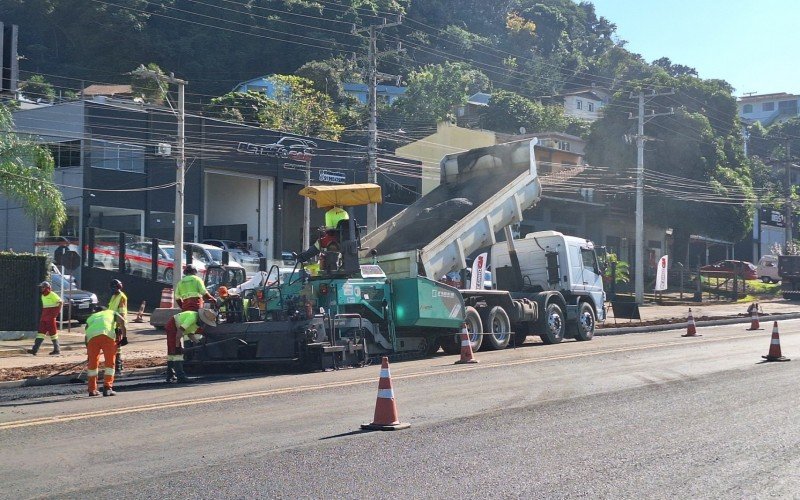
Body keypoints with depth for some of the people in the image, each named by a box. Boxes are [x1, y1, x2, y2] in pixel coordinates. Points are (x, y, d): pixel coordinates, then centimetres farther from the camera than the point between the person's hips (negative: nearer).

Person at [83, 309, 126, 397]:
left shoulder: (90, 319, 41)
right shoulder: (112, 313, 35)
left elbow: (86, 336, 34)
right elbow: (122, 321, 12)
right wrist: (124, 336, 9)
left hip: (91, 335, 3)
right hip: (107, 334, -3)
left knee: (92, 363, 17)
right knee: (110, 362, 8)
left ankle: (92, 390, 22)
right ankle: (107, 388, 3)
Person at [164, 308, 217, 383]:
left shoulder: (198, 322, 0)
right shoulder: (193, 317, -29)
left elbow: (190, 334, 8)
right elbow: (180, 331, -31)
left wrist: (196, 340, -10)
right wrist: (177, 345, -28)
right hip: (172, 326, -10)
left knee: (171, 352, 15)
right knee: (177, 351, -15)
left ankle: (170, 376, 23)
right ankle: (180, 376, -19)